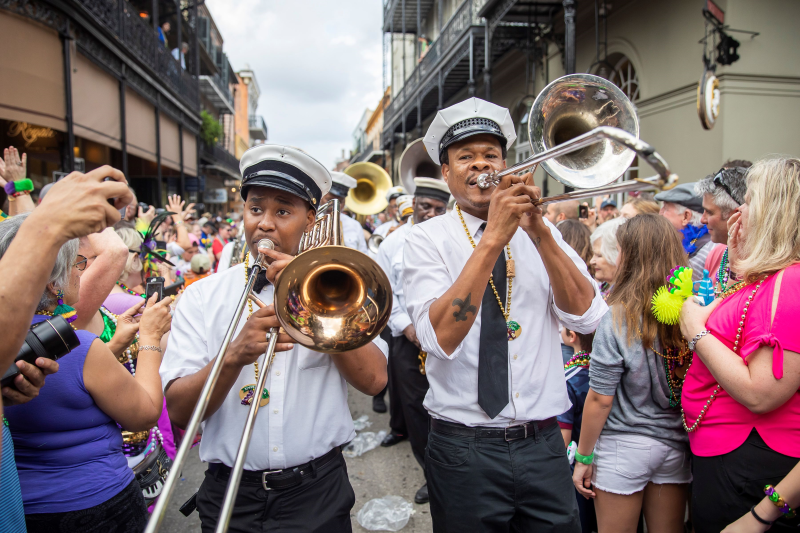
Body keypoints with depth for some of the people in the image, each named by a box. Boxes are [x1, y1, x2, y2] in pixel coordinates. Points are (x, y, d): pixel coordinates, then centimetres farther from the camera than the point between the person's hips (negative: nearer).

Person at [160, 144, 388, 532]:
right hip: (231, 494, 1)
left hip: (317, 490, 0)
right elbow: (179, 411, -11)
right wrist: (235, 355, -27)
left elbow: (374, 380, -13)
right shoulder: (201, 297, -2)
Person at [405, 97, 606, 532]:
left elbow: (586, 317, -7)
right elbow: (440, 338, -20)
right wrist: (493, 239, -25)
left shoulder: (543, 233, 5)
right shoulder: (426, 239, -5)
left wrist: (539, 232, -19)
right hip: (464, 449, -2)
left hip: (544, 444, 3)